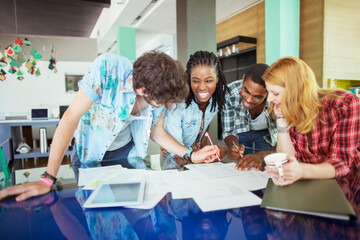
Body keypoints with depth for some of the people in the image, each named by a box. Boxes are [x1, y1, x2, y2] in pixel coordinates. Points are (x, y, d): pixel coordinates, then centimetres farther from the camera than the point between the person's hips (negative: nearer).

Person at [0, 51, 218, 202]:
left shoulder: (160, 93, -18)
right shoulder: (108, 68, -34)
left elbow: (157, 132, -3)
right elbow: (71, 117, -30)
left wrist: (191, 155, -16)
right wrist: (48, 179, -28)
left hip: (127, 151, 3)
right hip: (91, 152, -3)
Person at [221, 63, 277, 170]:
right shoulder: (230, 92, -29)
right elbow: (228, 131, -18)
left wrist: (260, 156, -50)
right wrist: (233, 147, -39)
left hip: (268, 133, -1)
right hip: (242, 131, 1)